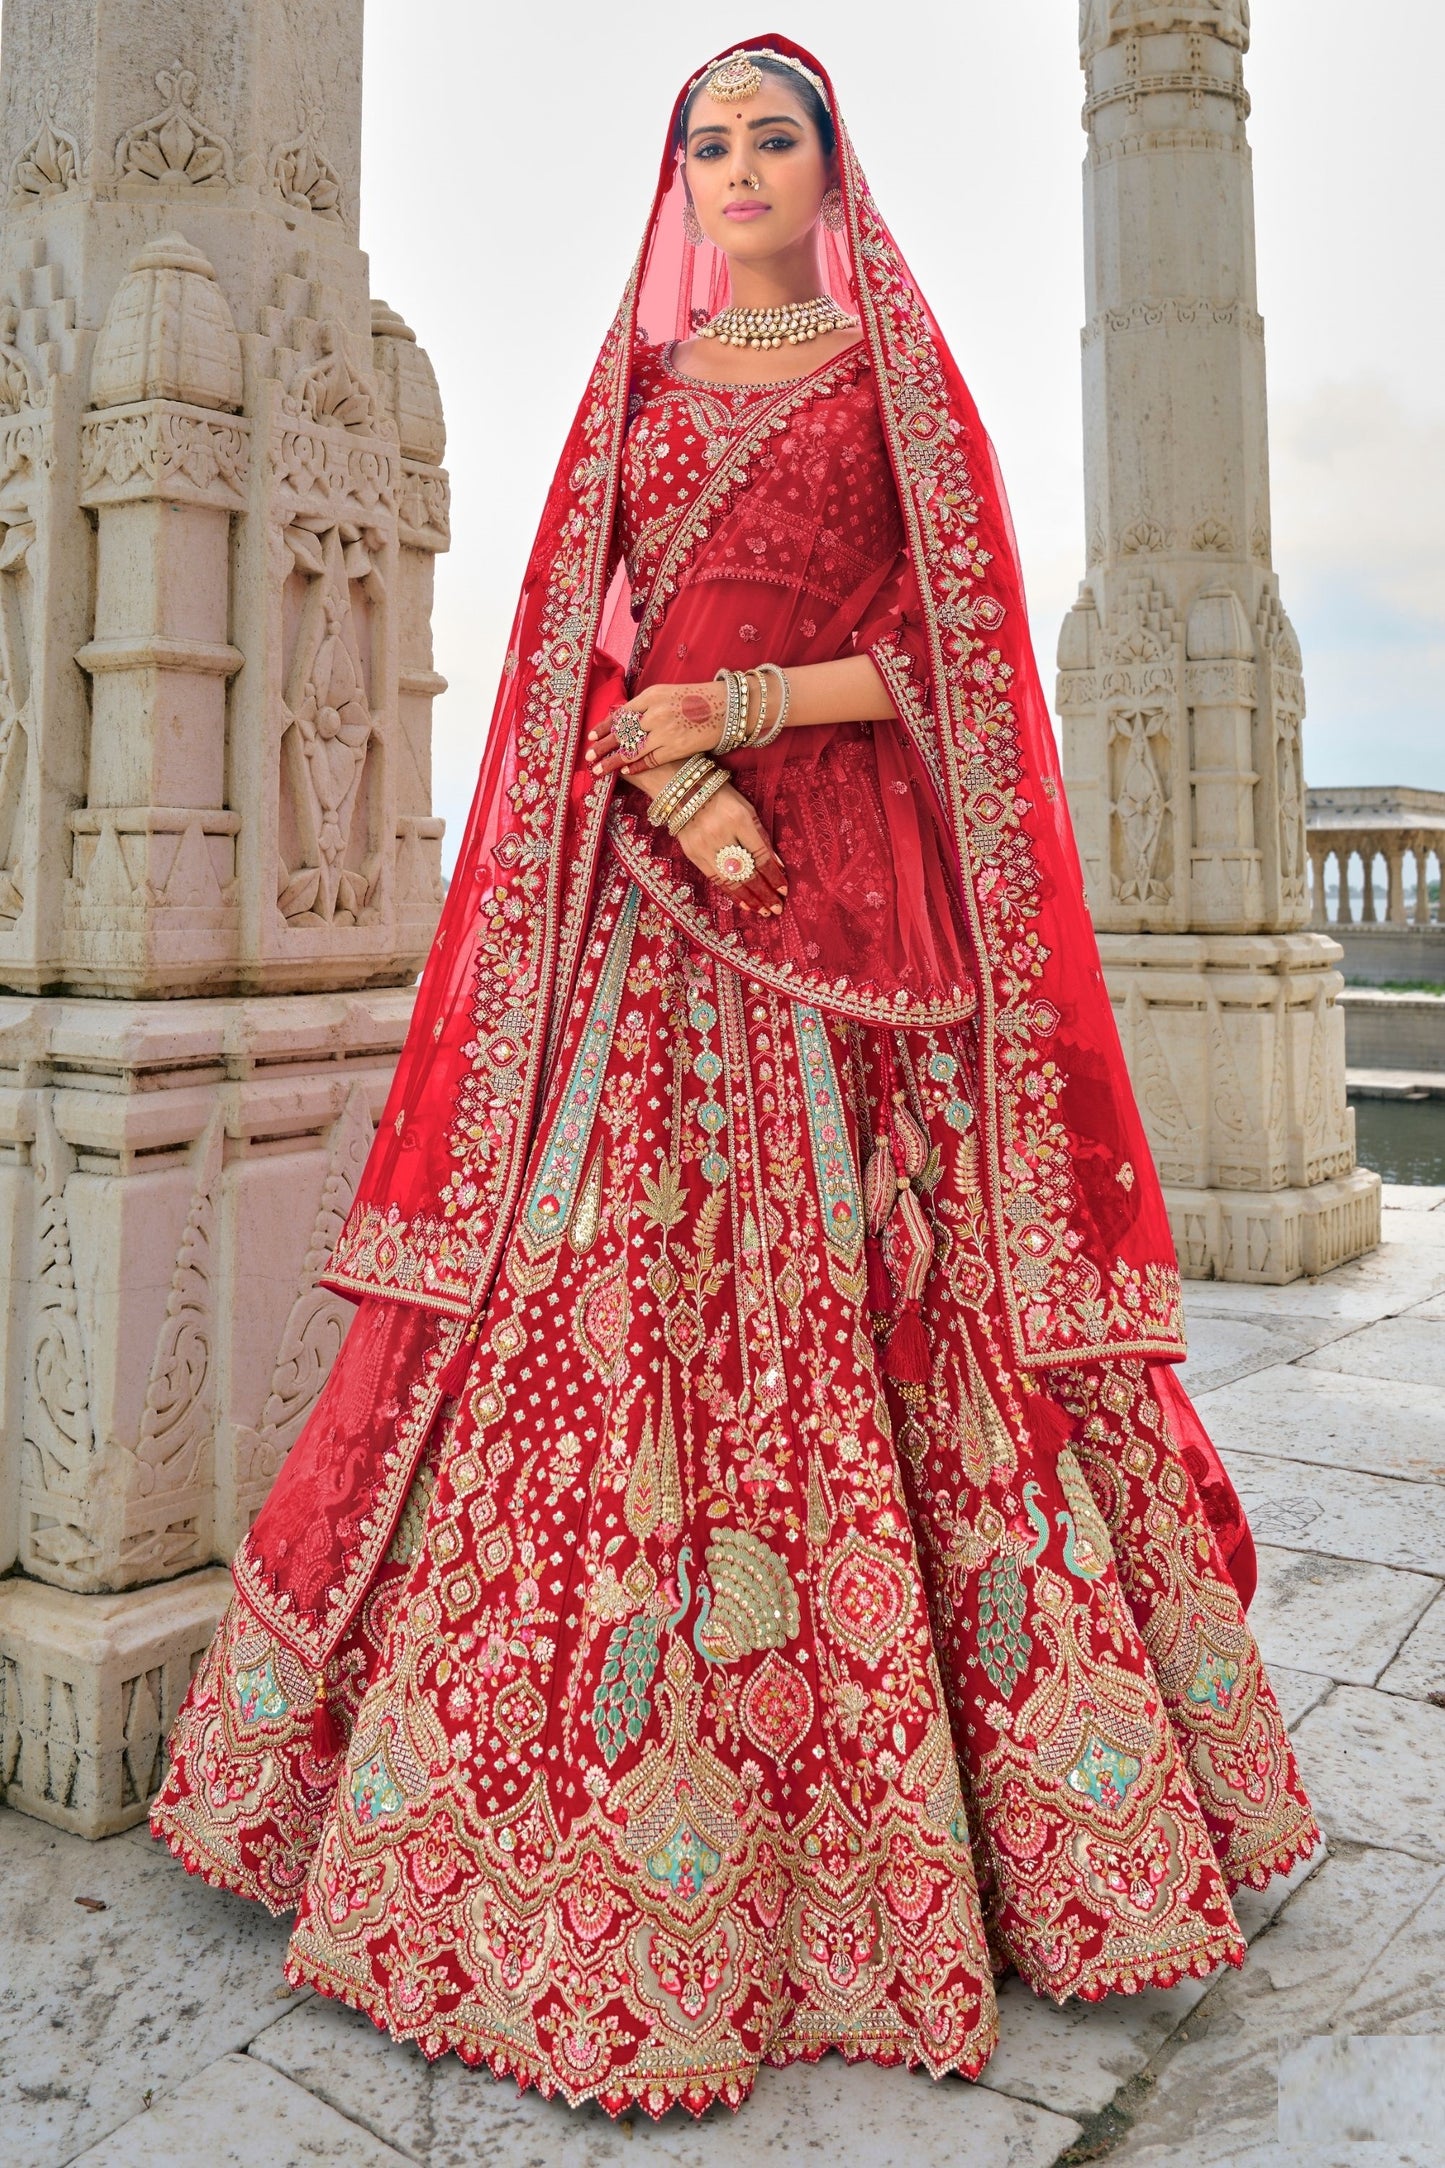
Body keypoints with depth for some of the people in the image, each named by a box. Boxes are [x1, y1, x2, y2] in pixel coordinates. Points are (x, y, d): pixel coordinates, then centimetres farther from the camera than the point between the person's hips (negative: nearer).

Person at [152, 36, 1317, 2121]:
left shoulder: (903, 380, 14)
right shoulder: (633, 384, 19)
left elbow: (956, 651, 4)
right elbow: (575, 641, 9)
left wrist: (746, 706, -9)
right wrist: (670, 781, -10)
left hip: (857, 882, -1)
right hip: (647, 881, 2)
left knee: (860, 1311, -5)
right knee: (609, 1291, -4)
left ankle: (875, 1819, 11)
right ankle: (596, 1814, 10)